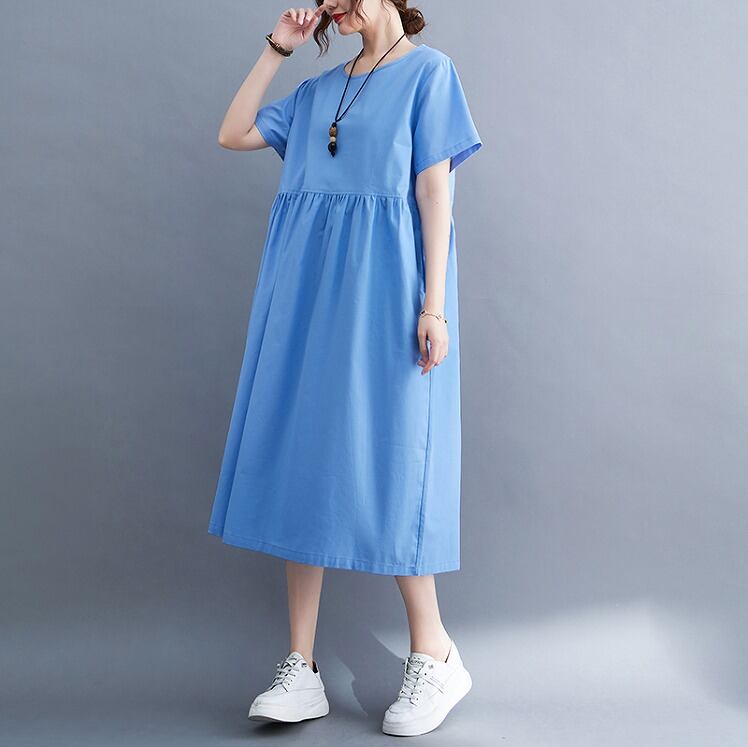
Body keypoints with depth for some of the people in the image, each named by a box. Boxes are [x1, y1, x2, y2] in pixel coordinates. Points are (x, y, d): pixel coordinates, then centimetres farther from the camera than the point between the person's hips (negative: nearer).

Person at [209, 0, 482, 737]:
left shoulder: (428, 71, 2)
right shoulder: (319, 89, 19)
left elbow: (435, 193, -6)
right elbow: (232, 134, 16)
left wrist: (433, 306, -13)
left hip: (381, 291, -6)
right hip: (307, 291, 6)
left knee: (383, 467, -5)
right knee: (301, 463, 2)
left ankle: (434, 655, 13)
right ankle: (302, 668, 9)